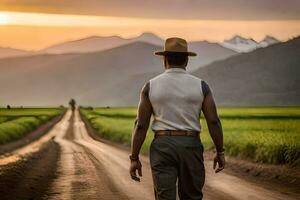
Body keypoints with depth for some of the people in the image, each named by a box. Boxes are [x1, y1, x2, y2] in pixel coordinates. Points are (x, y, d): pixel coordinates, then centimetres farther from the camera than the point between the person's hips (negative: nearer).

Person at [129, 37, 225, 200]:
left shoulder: (151, 86, 0)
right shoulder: (200, 86, 0)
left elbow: (141, 125, -2)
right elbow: (213, 121, -4)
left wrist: (134, 158, 2)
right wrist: (220, 152, 6)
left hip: (162, 146, 0)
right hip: (190, 146, 1)